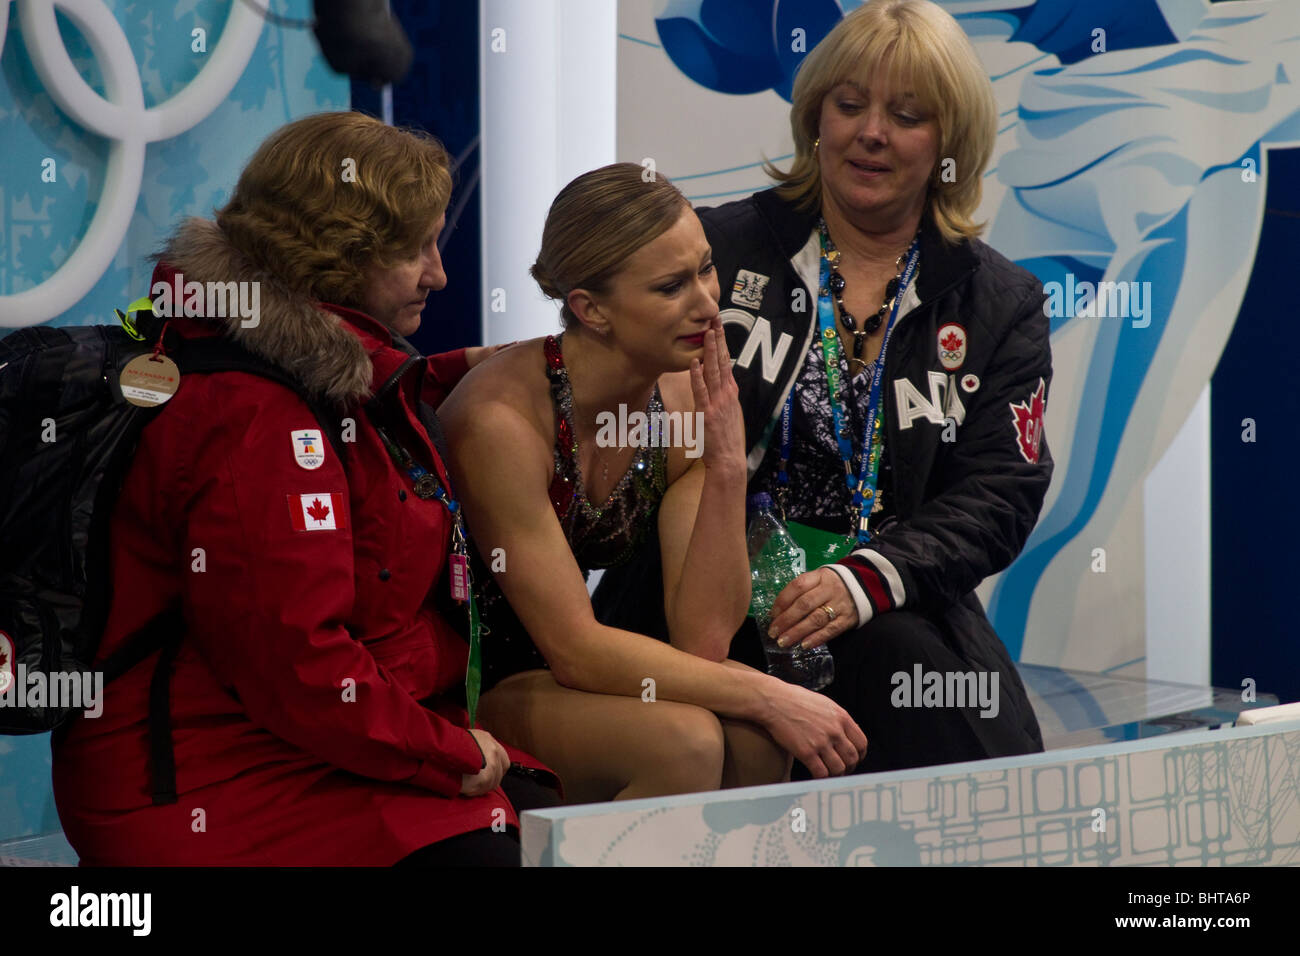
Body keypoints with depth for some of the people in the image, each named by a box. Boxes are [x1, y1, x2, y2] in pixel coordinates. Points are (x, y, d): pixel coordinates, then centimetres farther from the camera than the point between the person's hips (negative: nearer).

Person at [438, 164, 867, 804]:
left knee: (753, 737, -24)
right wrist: (767, 696, -27)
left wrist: (726, 464, -19)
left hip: (572, 680, 6)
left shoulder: (682, 400, -4)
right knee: (682, 740, -30)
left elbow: (701, 641, -10)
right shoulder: (501, 419, -24)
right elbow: (576, 652, -24)